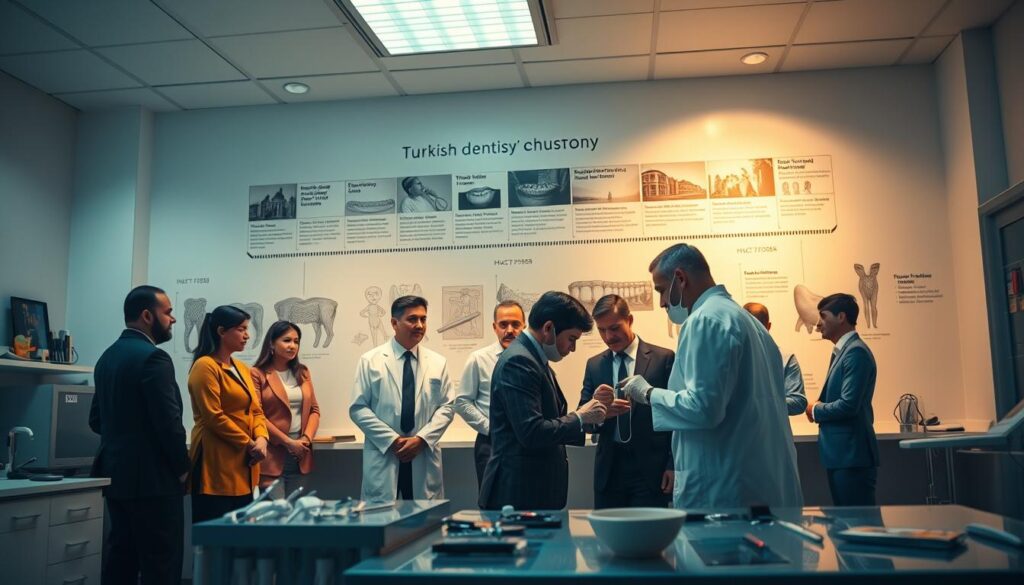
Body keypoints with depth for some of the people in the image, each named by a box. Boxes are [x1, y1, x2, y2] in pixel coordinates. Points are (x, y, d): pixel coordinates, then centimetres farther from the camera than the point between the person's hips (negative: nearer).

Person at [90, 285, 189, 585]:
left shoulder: (107, 356, 12)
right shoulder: (153, 357, -16)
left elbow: (96, 419, 17)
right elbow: (169, 422, -19)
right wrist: (183, 467, -7)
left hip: (116, 473, 9)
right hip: (153, 479, -9)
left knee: (120, 558, 13)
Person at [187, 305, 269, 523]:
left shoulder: (242, 368, 15)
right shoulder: (205, 366, -11)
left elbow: (256, 410, 14)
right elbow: (213, 417, -17)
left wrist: (261, 439, -4)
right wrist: (249, 444, -12)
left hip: (243, 466, 8)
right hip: (216, 466, -8)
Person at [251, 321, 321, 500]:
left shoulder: (302, 372, 14)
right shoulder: (257, 374, -4)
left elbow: (314, 409, 13)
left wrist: (306, 438, -4)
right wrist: (288, 442, -13)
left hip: (300, 455, 5)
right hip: (273, 455, -5)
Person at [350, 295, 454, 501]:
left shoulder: (438, 362, 8)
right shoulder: (371, 360, 1)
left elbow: (446, 407, 6)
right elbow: (358, 408, -2)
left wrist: (421, 439, -9)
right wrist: (392, 440, -10)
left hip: (424, 458, 2)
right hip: (383, 457, -2)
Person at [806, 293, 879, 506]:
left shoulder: (856, 352, -15)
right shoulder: (841, 351, 16)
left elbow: (848, 405, -21)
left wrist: (816, 411, -6)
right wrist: (820, 406, 3)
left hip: (852, 456, -10)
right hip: (839, 455, 10)